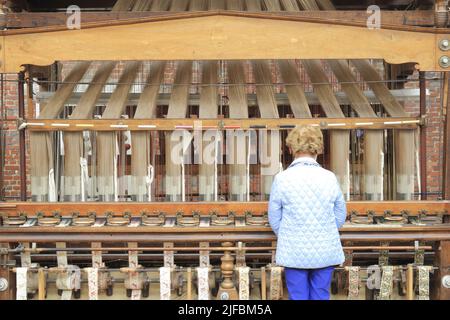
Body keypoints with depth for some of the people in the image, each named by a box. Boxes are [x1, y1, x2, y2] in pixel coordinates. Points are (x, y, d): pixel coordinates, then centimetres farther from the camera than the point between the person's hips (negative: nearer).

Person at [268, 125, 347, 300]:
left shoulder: (282, 179, -10)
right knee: (321, 296, 13)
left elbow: (274, 218, -2)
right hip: (326, 251, 1)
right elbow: (340, 216, 4)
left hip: (294, 252, -1)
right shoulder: (330, 178, -5)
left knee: (298, 297, 10)